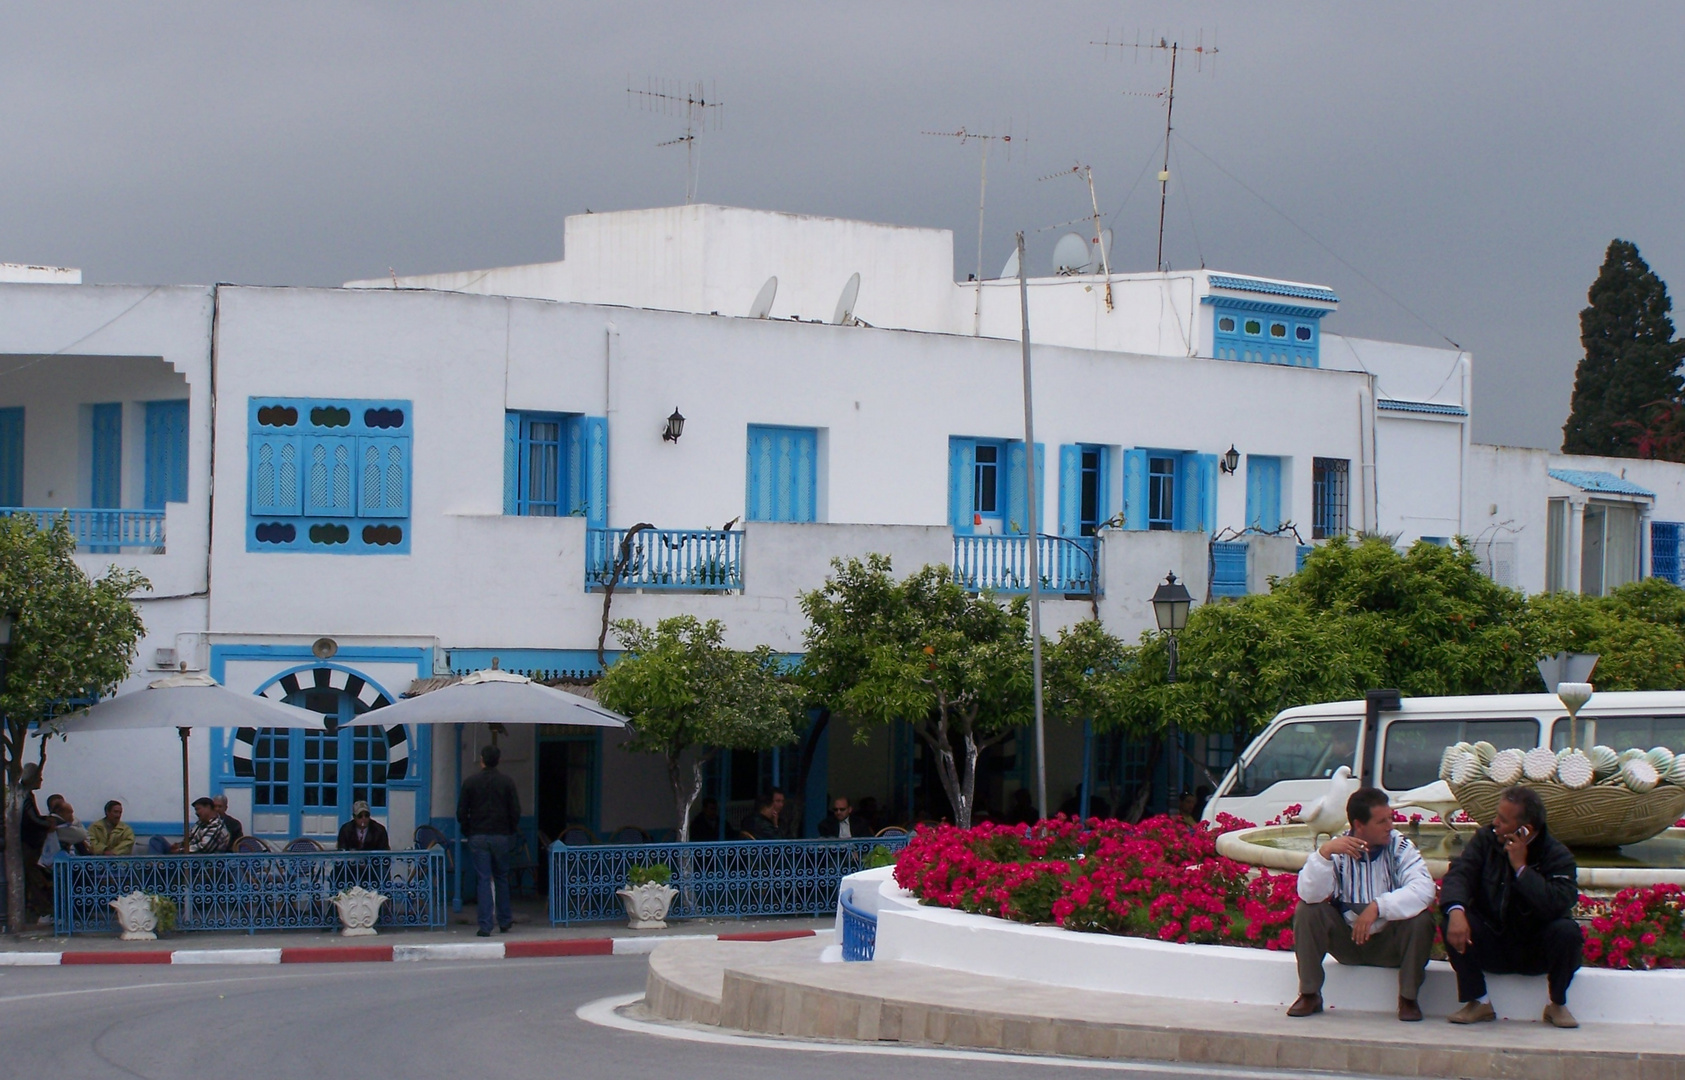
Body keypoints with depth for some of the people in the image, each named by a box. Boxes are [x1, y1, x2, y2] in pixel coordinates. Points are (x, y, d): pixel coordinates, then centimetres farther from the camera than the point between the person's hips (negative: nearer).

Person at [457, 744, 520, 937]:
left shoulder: (470, 782, -2)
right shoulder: (507, 783, -1)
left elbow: (461, 813, -2)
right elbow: (515, 812, -2)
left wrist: (468, 832, 11)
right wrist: (511, 832, 12)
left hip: (478, 836, -1)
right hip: (501, 836, 1)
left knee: (484, 879, -2)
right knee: (501, 878, 14)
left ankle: (485, 926, -7)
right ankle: (504, 921, 21)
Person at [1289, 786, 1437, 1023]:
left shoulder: (1400, 847, -10)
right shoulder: (1338, 848, -7)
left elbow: (1423, 890, -28)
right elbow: (1309, 894, -22)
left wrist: (1378, 907, -38)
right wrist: (1324, 852, -36)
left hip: (1389, 943, -1)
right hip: (1346, 939, 1)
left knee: (1420, 920, -29)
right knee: (1306, 911, -21)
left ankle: (1408, 999, -11)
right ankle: (1309, 995, -8)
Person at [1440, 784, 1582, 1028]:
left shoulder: (1557, 856, -12)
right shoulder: (1486, 840, -1)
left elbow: (1559, 904, -29)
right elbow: (1458, 874, -16)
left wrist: (1521, 868, -26)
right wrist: (1455, 910, -37)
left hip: (1536, 953, -2)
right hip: (1491, 948, 2)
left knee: (1567, 932, -32)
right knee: (1453, 921, -25)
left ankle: (1558, 1005, -6)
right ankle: (1478, 1002, -10)